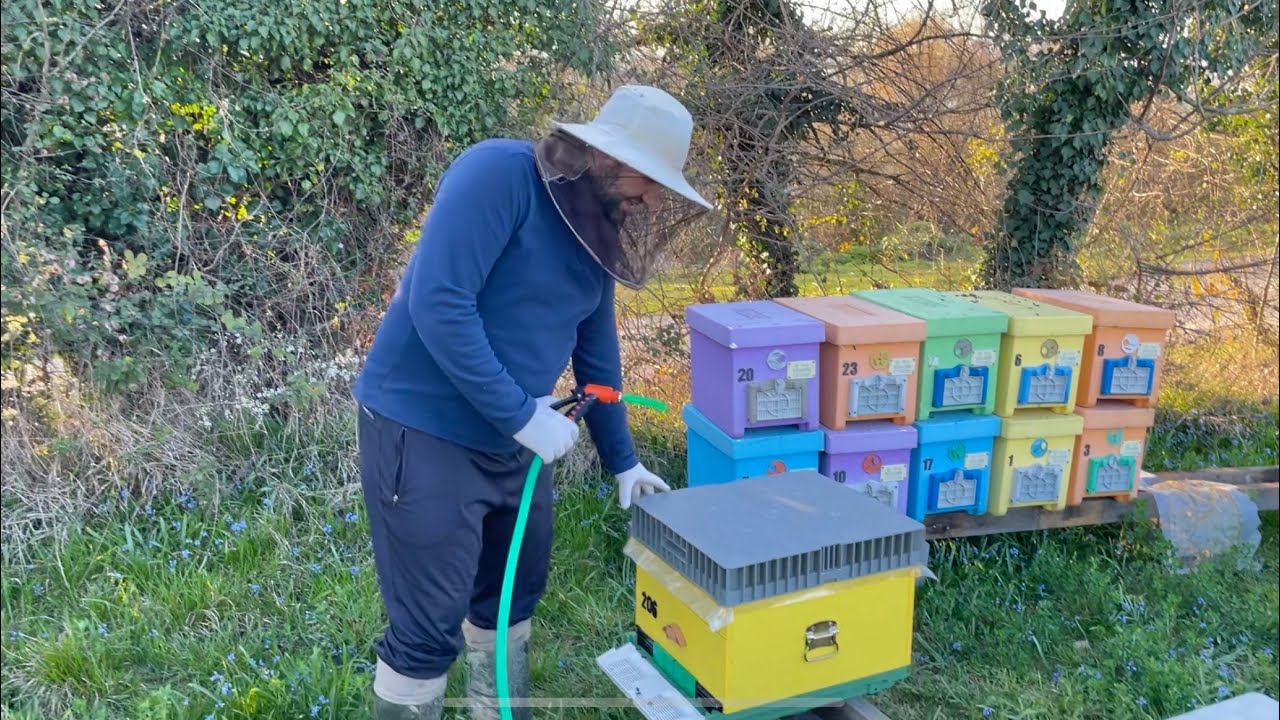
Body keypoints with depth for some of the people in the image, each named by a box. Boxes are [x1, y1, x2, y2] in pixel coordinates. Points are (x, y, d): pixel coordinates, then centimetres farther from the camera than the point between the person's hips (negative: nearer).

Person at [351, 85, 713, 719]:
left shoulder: (598, 228, 6)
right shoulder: (497, 173, -19)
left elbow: (597, 352, 15)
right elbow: (438, 305, -27)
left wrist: (622, 461, 18)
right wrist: (522, 415, -23)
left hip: (512, 439, 9)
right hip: (424, 431, -8)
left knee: (513, 596, 21)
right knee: (430, 629, -1)